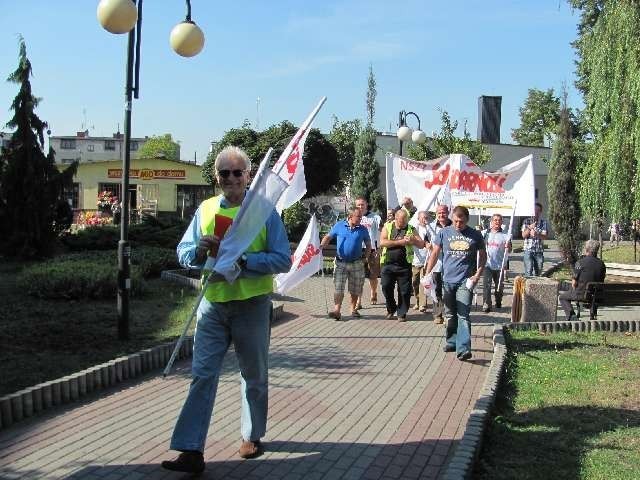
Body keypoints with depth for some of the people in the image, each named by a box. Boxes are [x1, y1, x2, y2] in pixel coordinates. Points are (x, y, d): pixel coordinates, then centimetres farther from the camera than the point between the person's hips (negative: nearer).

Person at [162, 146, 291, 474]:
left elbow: (283, 261, -8)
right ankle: (191, 451, -2)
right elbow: (183, 253, 9)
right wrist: (199, 250, -14)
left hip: (252, 304, -2)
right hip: (212, 303, 3)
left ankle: (252, 437, 31)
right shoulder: (205, 210, 7)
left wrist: (243, 259, -21)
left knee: (254, 376, 12)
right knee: (202, 375, -3)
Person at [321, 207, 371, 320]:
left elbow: (368, 244, 14)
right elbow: (328, 237, 5)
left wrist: (366, 257, 3)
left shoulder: (362, 230, 3)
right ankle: (337, 310, -11)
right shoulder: (339, 226, -1)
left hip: (356, 264, 2)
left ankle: (353, 309, 26)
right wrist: (321, 246, -11)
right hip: (341, 263, -2)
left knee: (355, 290, 10)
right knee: (338, 288, -9)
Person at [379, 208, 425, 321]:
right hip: (388, 264, 0)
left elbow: (422, 244, 4)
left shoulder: (411, 229, 7)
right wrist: (399, 242, -13)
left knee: (404, 291, 1)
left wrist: (413, 240, -17)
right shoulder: (388, 227, 5)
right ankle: (391, 309, 24)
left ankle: (402, 313, 15)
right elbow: (382, 242, -9)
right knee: (386, 288, 1)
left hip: (404, 265, 0)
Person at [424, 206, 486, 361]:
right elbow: (435, 253, 8)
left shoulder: (475, 235, 2)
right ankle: (452, 342, 29)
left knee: (463, 315, -11)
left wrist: (478, 274, -3)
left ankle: (463, 348, -16)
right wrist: (427, 274, 0)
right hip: (448, 280, 2)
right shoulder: (444, 233, 4)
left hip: (466, 281, -2)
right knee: (450, 315, 13)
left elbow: (482, 256, 10)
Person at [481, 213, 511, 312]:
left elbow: (508, 250, -6)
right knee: (486, 285, -10)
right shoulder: (485, 233, 5)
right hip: (487, 265, 0)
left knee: (499, 286, 12)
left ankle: (498, 302, 33)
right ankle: (486, 305, -10)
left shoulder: (504, 236, 0)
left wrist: (508, 246, -28)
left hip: (500, 266, 0)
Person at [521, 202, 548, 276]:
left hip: (539, 251, 2)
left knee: (538, 272, 7)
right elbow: (523, 235, -2)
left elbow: (545, 237, -4)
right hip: (528, 250, -2)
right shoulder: (526, 221, 6)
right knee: (528, 272, -11)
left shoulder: (543, 222, 6)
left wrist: (537, 234, -24)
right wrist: (529, 228, -19)